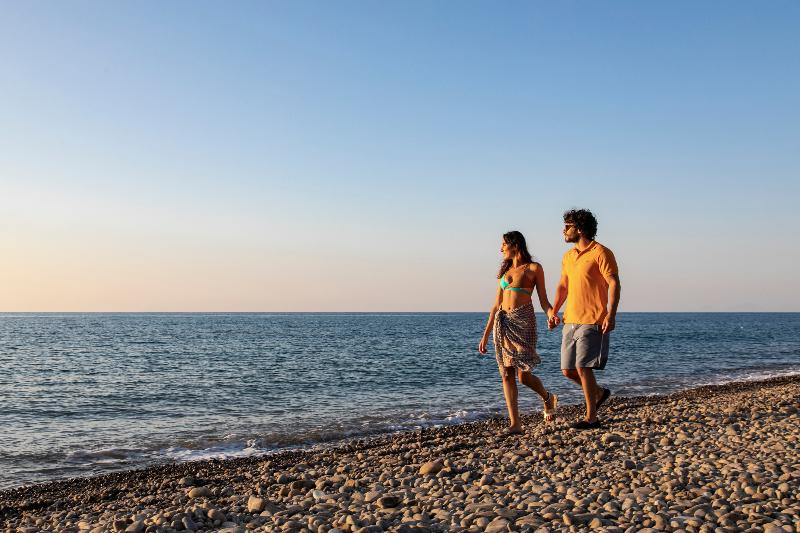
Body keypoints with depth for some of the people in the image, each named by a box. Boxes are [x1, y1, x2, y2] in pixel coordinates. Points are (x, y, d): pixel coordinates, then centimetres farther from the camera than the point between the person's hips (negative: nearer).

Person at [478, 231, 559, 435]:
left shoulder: (534, 268, 3)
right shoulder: (504, 271, 17)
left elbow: (543, 301, 0)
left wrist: (552, 315, -22)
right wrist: (485, 335, 14)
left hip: (523, 321, -5)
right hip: (503, 323, 5)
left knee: (524, 375, -7)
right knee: (507, 374, -2)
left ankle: (548, 398, 24)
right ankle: (515, 424, 1)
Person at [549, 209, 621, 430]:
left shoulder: (601, 253, -7)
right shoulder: (568, 256, 16)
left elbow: (614, 284, -12)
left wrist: (611, 315, -22)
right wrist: (554, 312, 9)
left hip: (592, 323, -8)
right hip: (570, 321, 8)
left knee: (582, 368, -9)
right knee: (568, 370, 8)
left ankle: (591, 418, 3)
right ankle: (599, 393, 32)